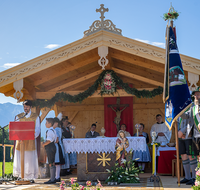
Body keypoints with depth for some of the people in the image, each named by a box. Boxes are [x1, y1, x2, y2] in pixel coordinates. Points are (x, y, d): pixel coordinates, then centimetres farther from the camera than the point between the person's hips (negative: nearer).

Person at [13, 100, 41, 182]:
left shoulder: (35, 117, 8)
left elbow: (37, 129, 2)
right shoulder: (18, 117, 12)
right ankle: (20, 177, 4)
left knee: (30, 159, -3)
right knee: (19, 159, -2)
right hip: (20, 141, 1)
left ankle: (31, 177, 2)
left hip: (31, 141, -1)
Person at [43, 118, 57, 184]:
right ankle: (52, 178, 21)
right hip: (52, 147, 11)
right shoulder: (53, 130, 15)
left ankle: (52, 179, -4)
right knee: (52, 163, 14)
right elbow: (56, 140, 20)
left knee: (51, 164, -7)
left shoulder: (50, 131, -17)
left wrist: (44, 144, -8)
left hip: (50, 148, -11)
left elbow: (48, 141, -25)